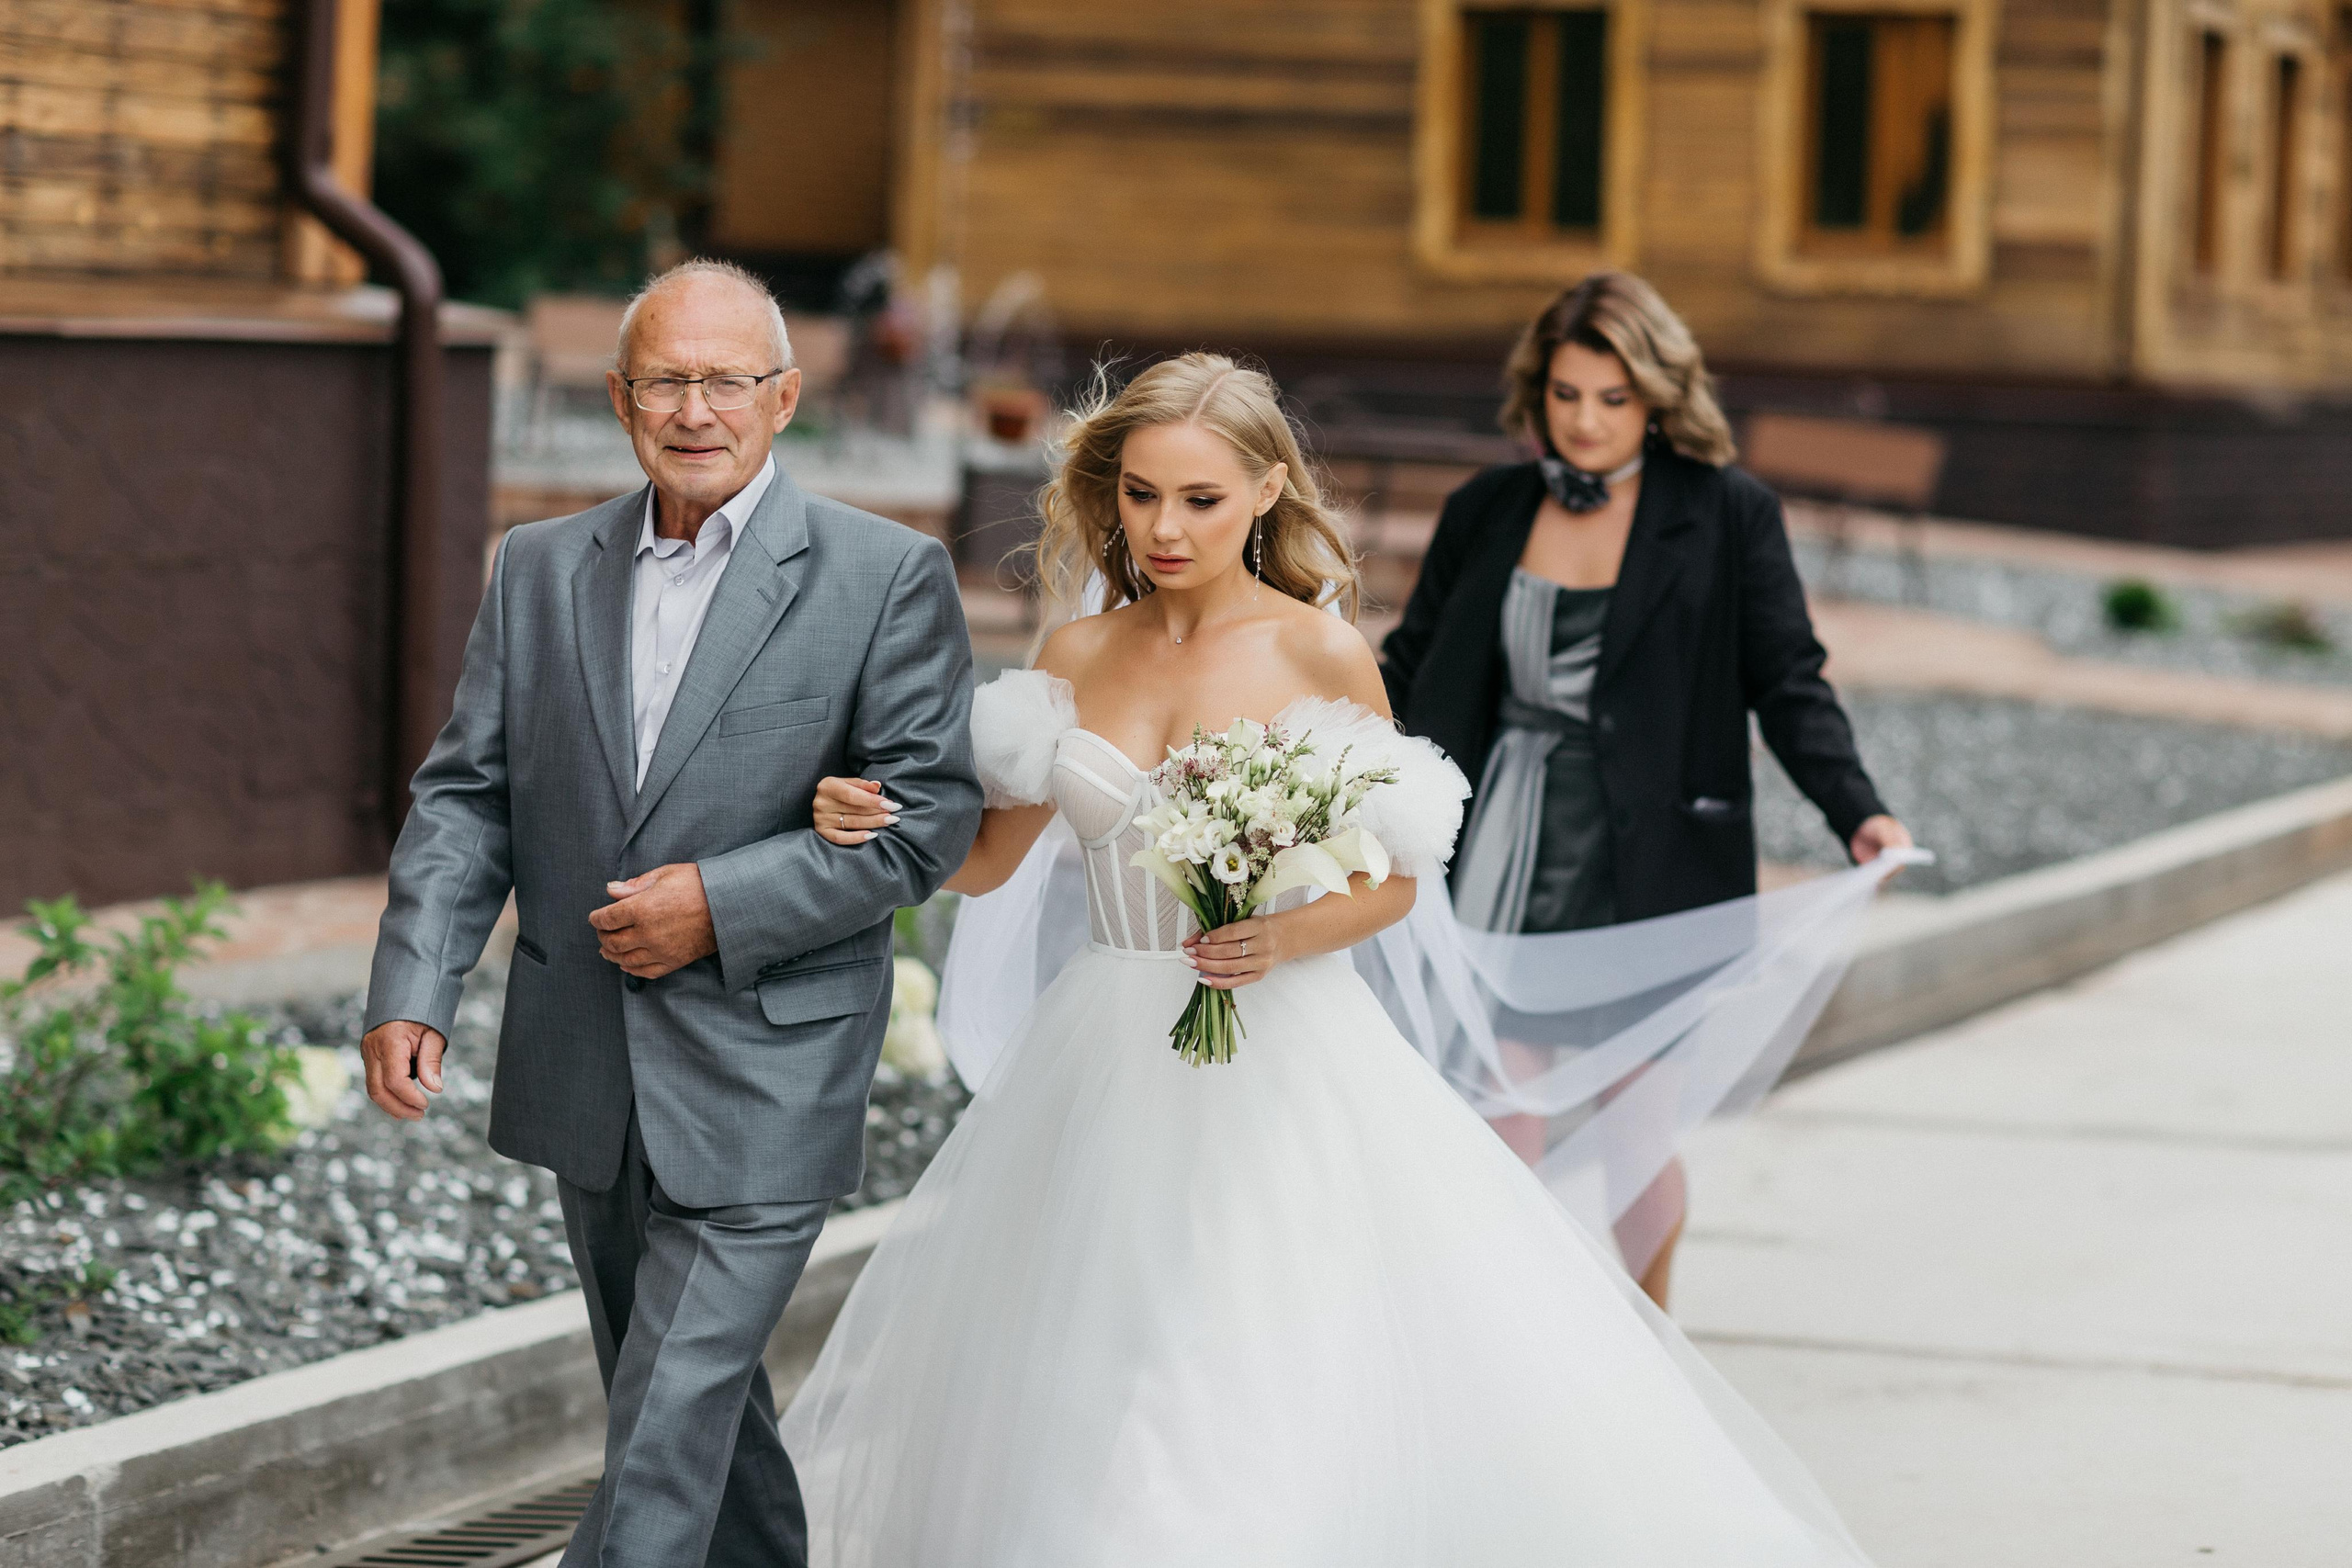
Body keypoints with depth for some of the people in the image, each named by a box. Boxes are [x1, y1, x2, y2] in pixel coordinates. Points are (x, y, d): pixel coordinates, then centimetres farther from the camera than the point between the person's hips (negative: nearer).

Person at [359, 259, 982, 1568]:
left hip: (764, 1081, -5)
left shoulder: (890, 577, -6)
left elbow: (931, 816, -10)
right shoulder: (541, 569, 6)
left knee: (670, 1423, -11)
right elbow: (467, 797, 5)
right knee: (685, 1389, 19)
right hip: (588, 1087, 5)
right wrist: (415, 989, -8)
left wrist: (724, 905, -18)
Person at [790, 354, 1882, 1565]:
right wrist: (871, 822, -8)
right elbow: (988, 858, 10)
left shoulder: (1319, 655, -6)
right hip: (1106, 1065, 4)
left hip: (1278, 1055, -4)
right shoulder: (1078, 657, 5)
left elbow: (1390, 880, 0)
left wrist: (1286, 938, -19)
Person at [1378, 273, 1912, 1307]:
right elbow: (1409, 669, 14)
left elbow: (1789, 684, -5)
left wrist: (1856, 813, -18)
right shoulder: (1486, 514, 7)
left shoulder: (1728, 518, -2)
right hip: (1503, 858, 2)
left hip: (1644, 869, -2)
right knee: (1501, 1111, 0)